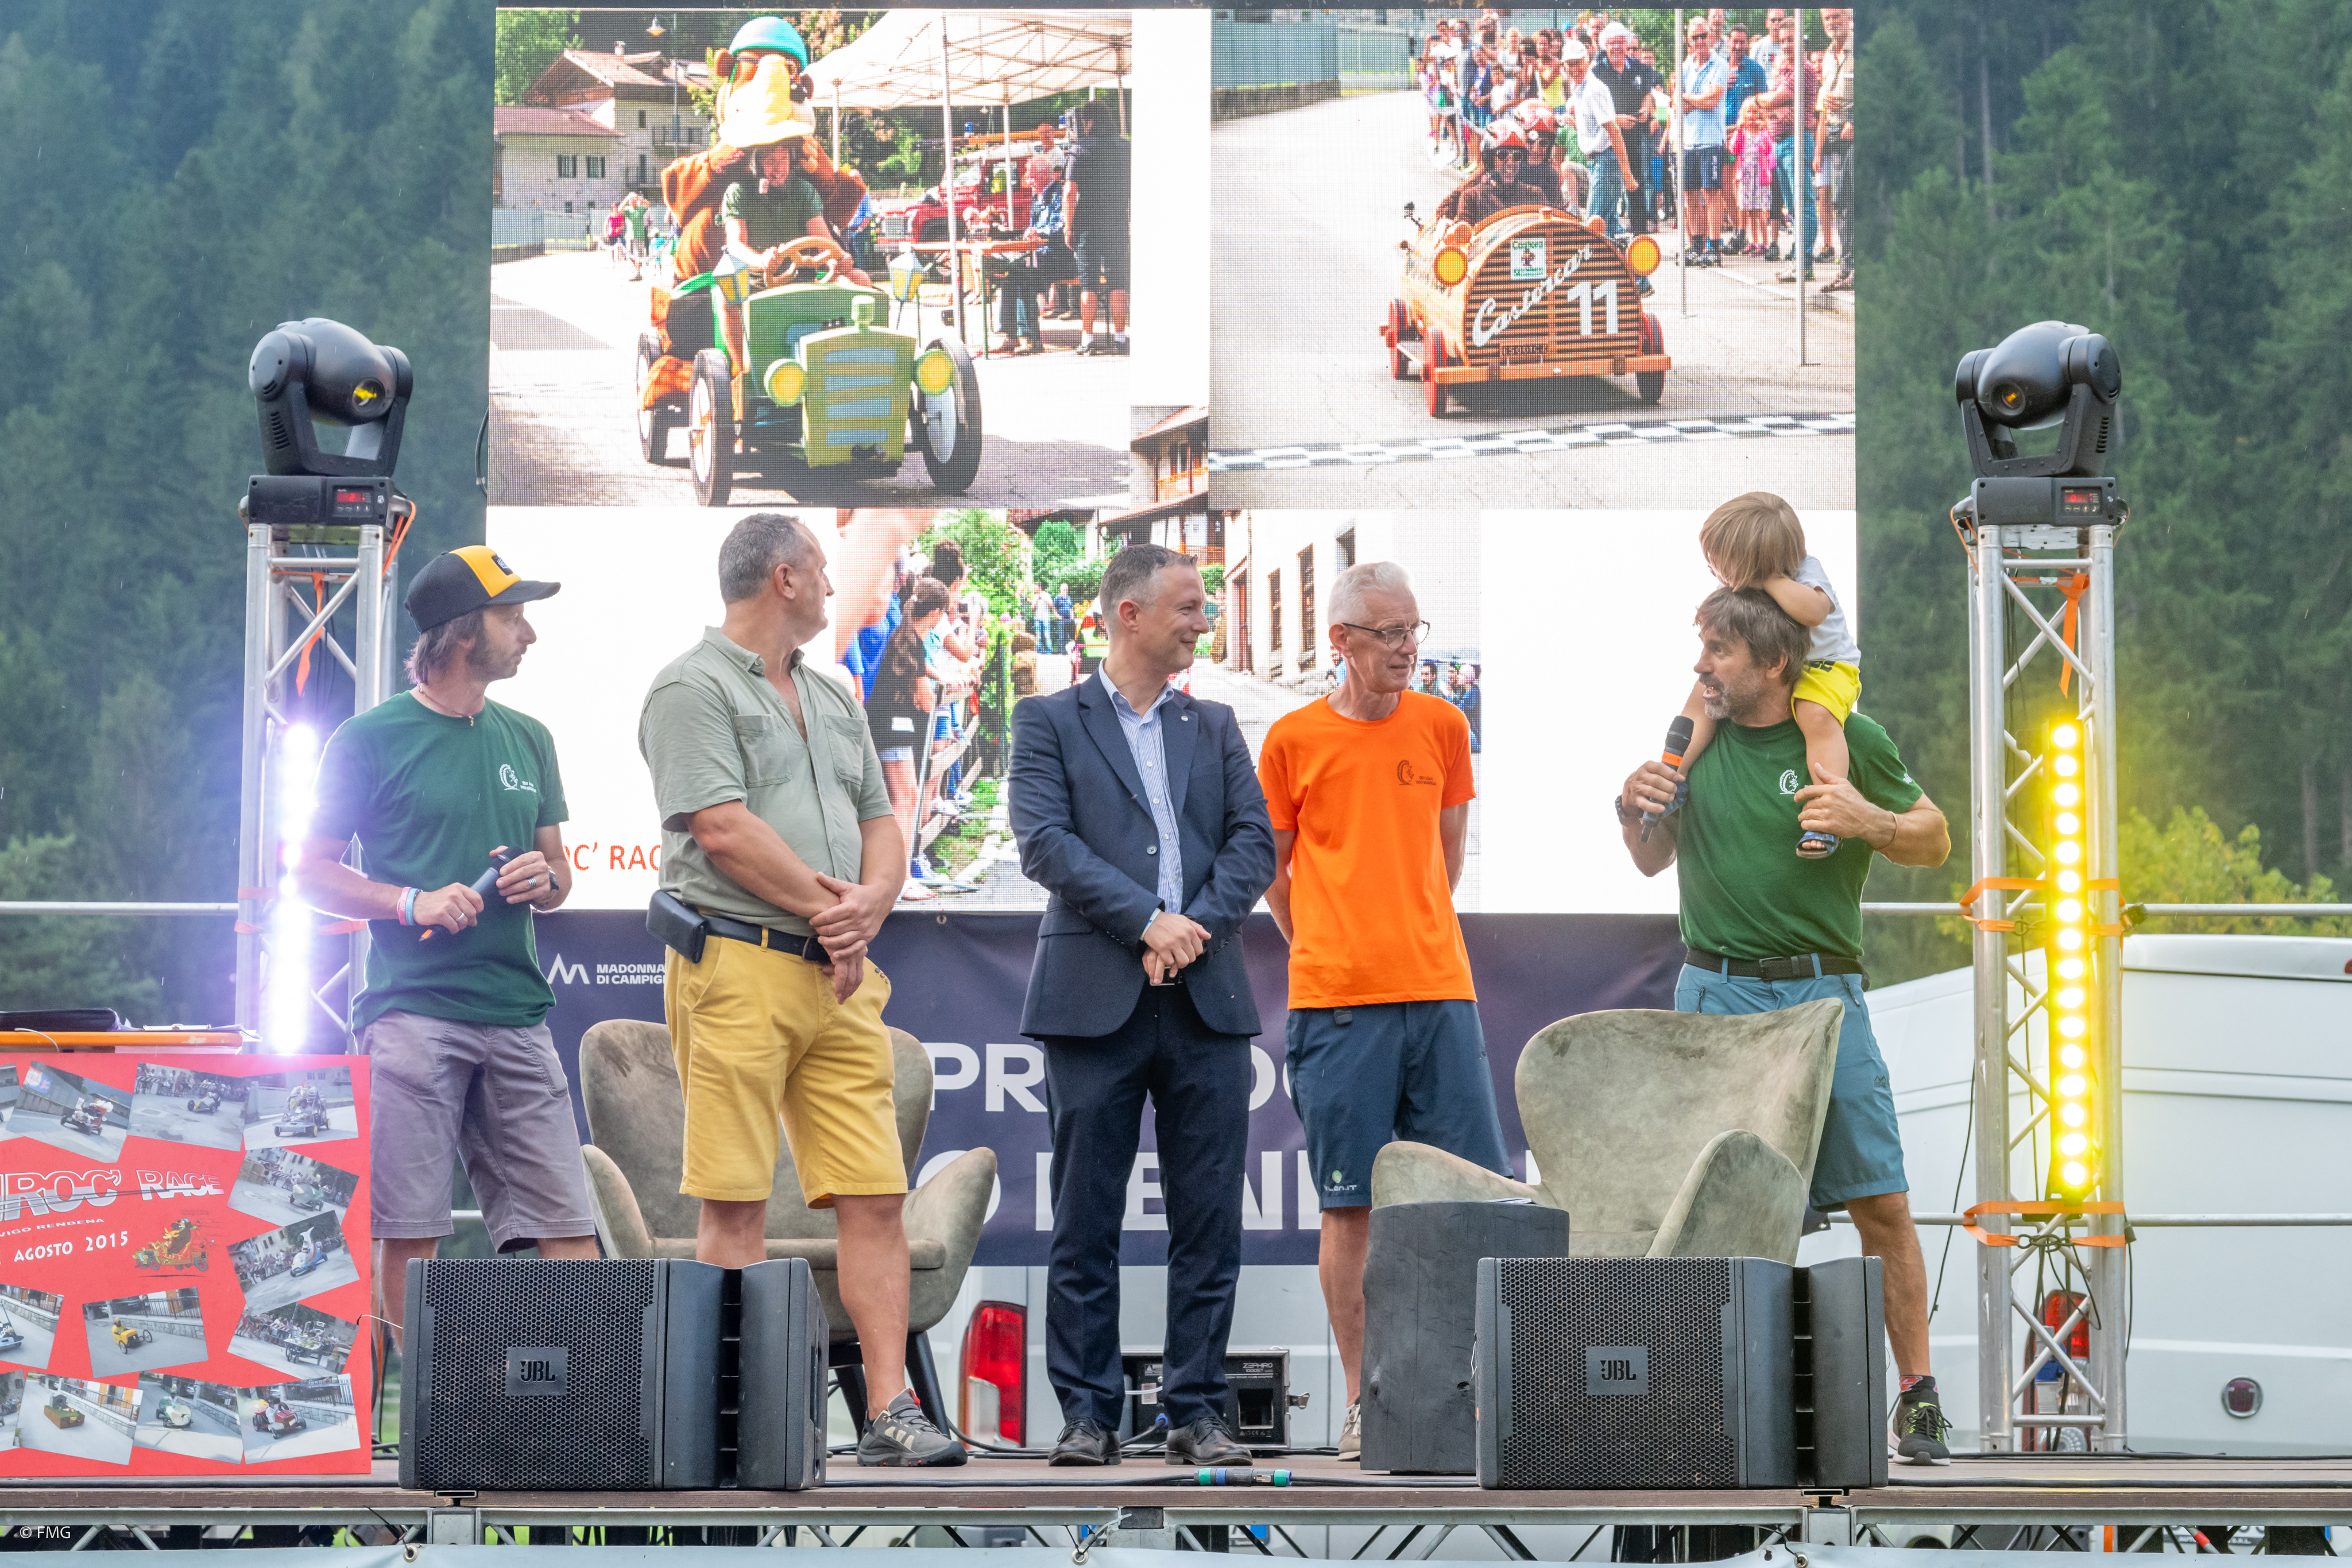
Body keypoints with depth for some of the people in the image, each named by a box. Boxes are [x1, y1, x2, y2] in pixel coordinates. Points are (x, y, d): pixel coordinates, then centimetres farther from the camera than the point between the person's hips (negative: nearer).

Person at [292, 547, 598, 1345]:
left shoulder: (528, 740, 18)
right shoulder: (369, 740, 2)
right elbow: (313, 873, 3)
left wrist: (545, 880, 1)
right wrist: (413, 903, -11)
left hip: (516, 1012, 5)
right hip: (414, 1005, -5)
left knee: (569, 1225, -2)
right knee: (409, 1230, -6)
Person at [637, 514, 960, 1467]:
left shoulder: (832, 701, 22)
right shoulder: (694, 689, -4)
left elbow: (881, 824, 19)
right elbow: (722, 829, -14)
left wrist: (865, 908, -2)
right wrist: (826, 908, -8)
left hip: (840, 979, 7)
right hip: (738, 967, -7)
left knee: (875, 1197, 0)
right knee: (736, 1203, -5)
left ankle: (891, 1412, -1)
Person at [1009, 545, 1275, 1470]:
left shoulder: (1215, 729, 17)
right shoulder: (1049, 724, 5)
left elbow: (1254, 845, 7)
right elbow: (1045, 843, -7)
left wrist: (1196, 928, -9)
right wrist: (1147, 921, -15)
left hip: (1207, 1003, 3)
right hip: (1095, 1002, -3)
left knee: (1209, 1220, 1)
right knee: (1086, 1221, 0)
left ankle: (1197, 1413, 5)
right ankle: (1089, 1416, 5)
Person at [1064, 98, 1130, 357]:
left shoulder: (1081, 151, -7)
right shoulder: (1125, 147, 5)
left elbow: (1070, 192, -12)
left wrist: (1069, 227, -5)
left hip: (1088, 226, -3)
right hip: (1119, 225, 3)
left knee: (1088, 284, 2)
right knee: (1118, 283, 7)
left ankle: (1088, 339, 0)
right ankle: (1119, 338, 4)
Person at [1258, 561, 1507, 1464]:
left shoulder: (1442, 728, 9)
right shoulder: (1294, 738, 2)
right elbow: (1272, 866, 13)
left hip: (1438, 990, 2)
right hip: (1336, 1000, -2)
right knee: (1349, 1203, -1)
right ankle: (1361, 1401, 4)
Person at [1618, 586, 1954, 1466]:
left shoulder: (1848, 740, -1)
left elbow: (1935, 841, 6)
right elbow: (1654, 860, 19)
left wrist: (1867, 822, -13)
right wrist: (1632, 812, -2)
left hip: (1822, 996, -2)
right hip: (1715, 992, 2)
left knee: (1880, 1202, -6)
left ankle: (1916, 1398, 0)